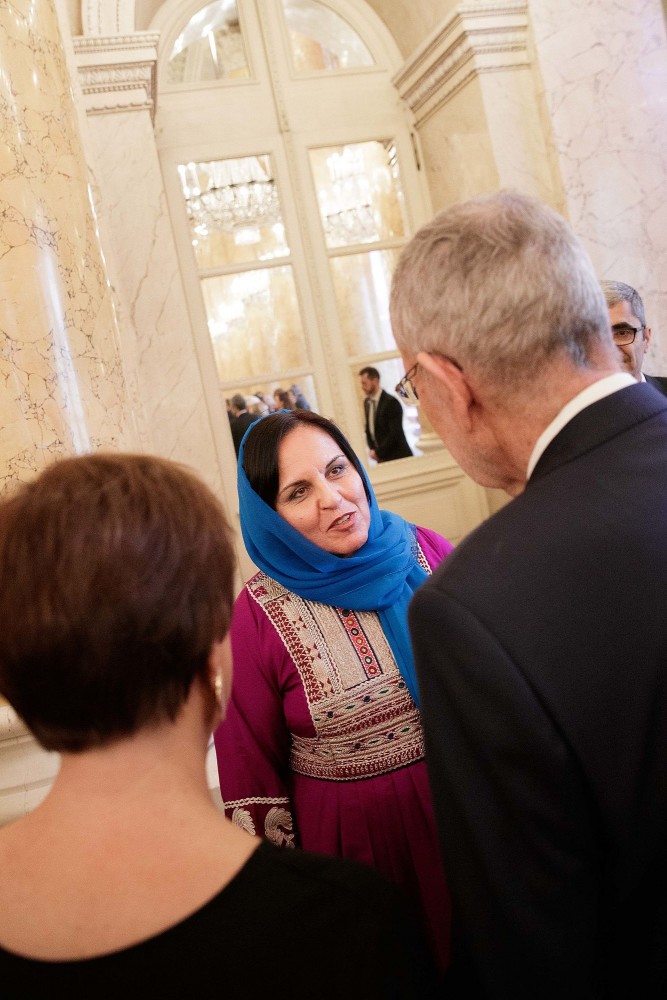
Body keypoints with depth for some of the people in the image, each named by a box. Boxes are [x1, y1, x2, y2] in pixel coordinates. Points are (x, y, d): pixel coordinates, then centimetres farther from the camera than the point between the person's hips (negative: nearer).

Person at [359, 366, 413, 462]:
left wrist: (378, 453, -12)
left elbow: (394, 433, -18)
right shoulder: (367, 402, 8)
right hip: (381, 458, 6)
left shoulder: (391, 402, -14)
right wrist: (372, 449, 1)